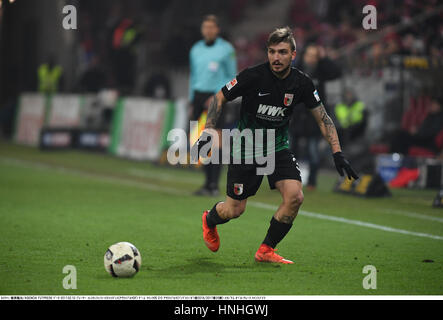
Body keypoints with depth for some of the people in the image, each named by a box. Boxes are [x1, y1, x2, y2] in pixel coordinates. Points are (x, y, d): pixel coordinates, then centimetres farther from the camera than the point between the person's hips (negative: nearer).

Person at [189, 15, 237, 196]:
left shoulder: (226, 49, -2)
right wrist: (192, 102, 17)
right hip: (199, 97, 5)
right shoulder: (196, 49, 13)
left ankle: (214, 185, -8)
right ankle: (208, 181, 10)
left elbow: (231, 77, -1)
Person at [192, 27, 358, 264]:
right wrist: (208, 131, -17)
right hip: (246, 148, -3)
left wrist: (337, 153, -8)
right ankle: (209, 220, 39)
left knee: (295, 196, -19)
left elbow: (323, 119, -1)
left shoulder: (301, 83, -10)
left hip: (278, 148, 3)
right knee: (234, 210, 0)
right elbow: (220, 98, -7)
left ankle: (266, 251, 0)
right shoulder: (253, 76, -19)